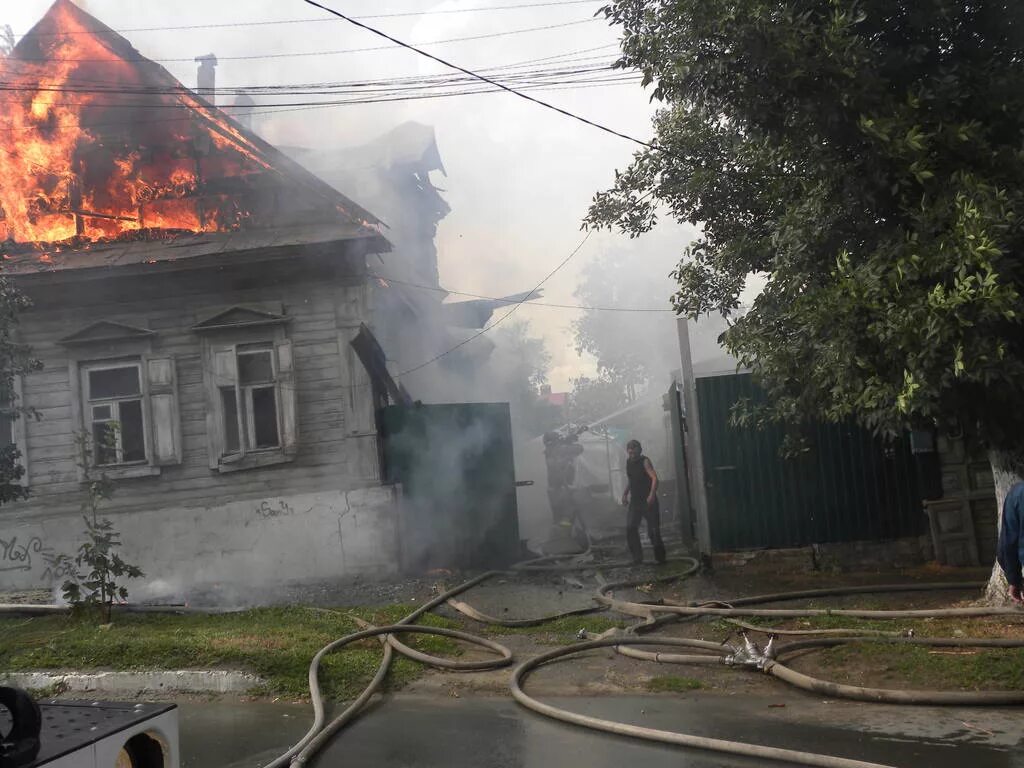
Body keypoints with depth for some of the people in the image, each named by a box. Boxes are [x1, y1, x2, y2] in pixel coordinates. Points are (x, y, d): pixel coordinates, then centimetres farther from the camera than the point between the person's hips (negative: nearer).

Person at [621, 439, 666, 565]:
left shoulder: (645, 461, -10)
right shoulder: (628, 463, 10)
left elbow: (654, 478, -22)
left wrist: (652, 494, -35)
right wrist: (625, 494, 15)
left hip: (648, 501, -6)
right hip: (635, 501, 6)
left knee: (653, 530, -2)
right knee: (630, 528, -7)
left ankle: (660, 557, 12)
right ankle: (637, 556, 1)